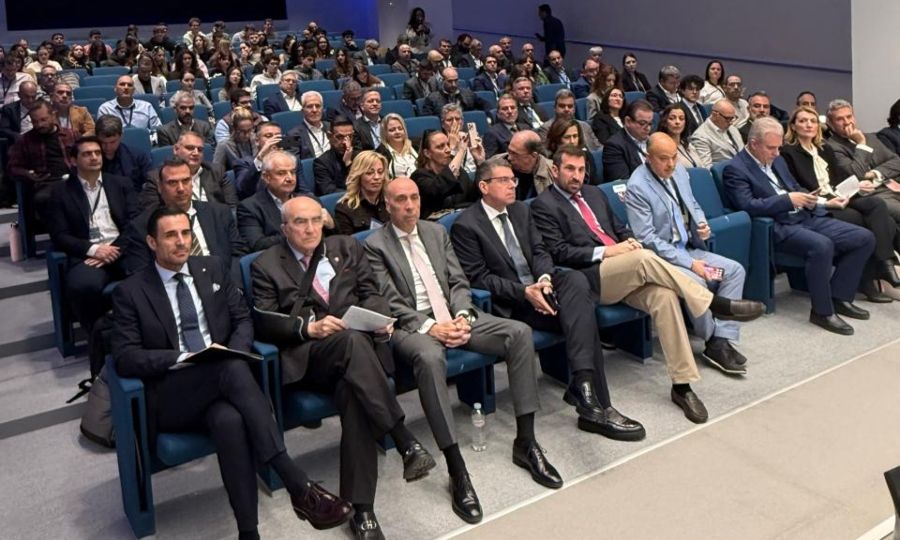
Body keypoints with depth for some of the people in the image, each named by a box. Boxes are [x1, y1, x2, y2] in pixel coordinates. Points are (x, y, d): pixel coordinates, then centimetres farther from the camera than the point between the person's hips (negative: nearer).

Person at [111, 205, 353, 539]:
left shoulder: (211, 270, 14)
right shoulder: (130, 292, 4)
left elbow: (244, 321, 13)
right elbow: (124, 358, -5)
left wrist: (231, 353, -9)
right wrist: (182, 358, -19)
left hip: (221, 384, 3)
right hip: (171, 398, -3)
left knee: (230, 420, -37)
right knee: (231, 369, -37)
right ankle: (299, 487, -40)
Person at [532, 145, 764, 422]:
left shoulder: (595, 194, 24)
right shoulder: (543, 206, 2)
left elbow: (620, 228, 28)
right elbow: (559, 253, -8)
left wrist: (629, 242, 3)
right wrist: (605, 251, -16)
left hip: (625, 273, 6)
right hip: (591, 278, -6)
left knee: (663, 296, -25)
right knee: (645, 258, -32)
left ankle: (682, 385, -21)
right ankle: (716, 304, -20)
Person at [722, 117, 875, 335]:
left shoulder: (776, 160, 18)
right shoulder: (735, 169, -8)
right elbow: (747, 205, -20)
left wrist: (822, 202, 5)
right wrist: (788, 200, -20)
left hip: (806, 217, 9)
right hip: (778, 228, -9)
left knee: (865, 238, -3)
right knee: (821, 246, -35)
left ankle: (839, 297, 5)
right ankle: (822, 311, -19)